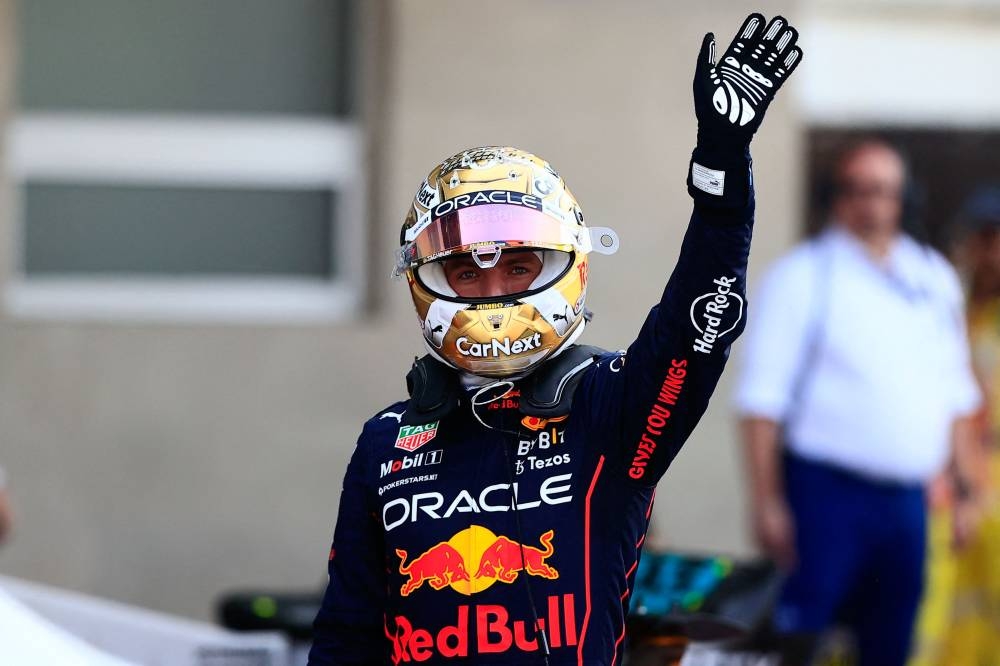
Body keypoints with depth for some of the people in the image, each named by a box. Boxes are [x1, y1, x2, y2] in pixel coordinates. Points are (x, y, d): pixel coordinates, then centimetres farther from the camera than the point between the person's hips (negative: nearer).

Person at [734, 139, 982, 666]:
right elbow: (762, 399, -8)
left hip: (907, 502, 6)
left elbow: (955, 395, 19)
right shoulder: (803, 277, -4)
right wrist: (766, 503, -14)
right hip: (827, 497, -6)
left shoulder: (935, 280, 13)